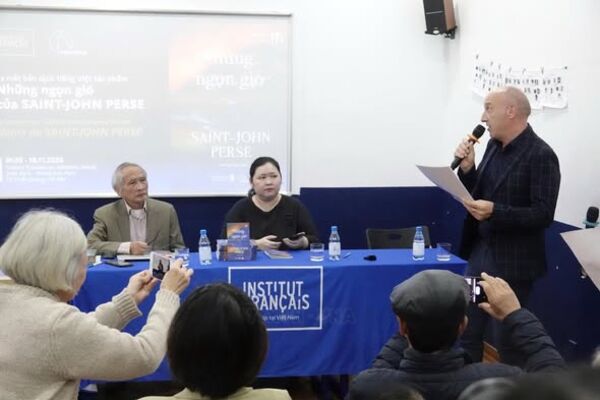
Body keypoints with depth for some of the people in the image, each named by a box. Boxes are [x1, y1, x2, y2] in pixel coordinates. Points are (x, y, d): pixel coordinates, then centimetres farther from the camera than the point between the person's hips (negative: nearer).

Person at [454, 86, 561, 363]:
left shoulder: (540, 155, -16)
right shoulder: (493, 146, 6)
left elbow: (544, 214, -20)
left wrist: (495, 212, -30)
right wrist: (466, 168, -6)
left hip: (512, 262, -7)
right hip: (480, 252, 7)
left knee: (507, 340, 5)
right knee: (467, 331, 14)